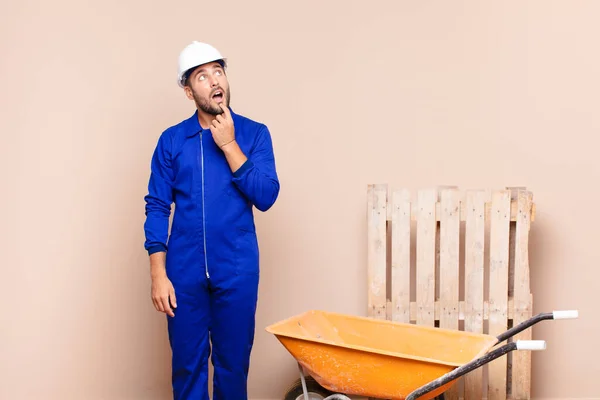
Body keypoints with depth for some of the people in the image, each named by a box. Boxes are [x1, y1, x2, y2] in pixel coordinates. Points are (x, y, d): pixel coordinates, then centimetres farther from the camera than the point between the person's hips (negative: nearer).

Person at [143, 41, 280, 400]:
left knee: (233, 363, 8)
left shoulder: (254, 133, 0)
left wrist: (228, 145, -15)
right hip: (185, 270, 1)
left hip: (237, 269, -1)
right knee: (187, 364, 9)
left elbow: (266, 197, -10)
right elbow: (157, 207, 1)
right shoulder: (172, 140, 2)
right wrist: (158, 274, -6)